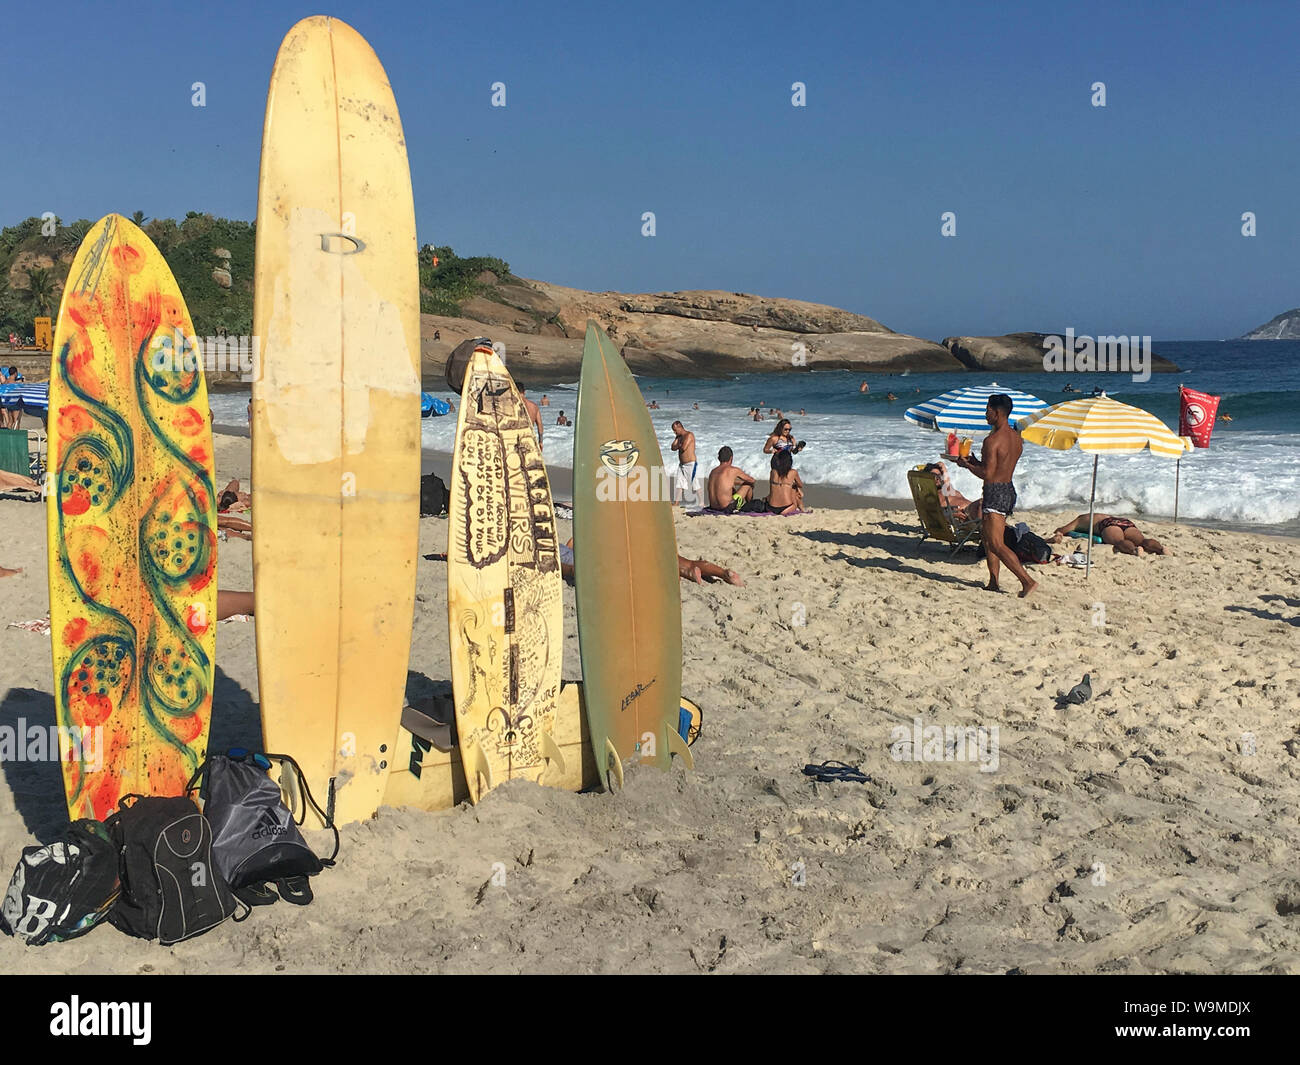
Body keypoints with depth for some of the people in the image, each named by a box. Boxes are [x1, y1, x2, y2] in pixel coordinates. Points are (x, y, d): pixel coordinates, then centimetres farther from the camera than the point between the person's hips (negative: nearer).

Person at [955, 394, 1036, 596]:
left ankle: (1027, 581, -12)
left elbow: (987, 474, -21)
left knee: (997, 545, -8)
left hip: (995, 492, -10)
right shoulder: (1017, 439, 10)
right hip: (1009, 490, 10)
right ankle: (993, 583, 20)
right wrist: (975, 461, 18)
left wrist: (967, 465, -5)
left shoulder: (993, 440, -18)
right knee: (988, 539, 18)